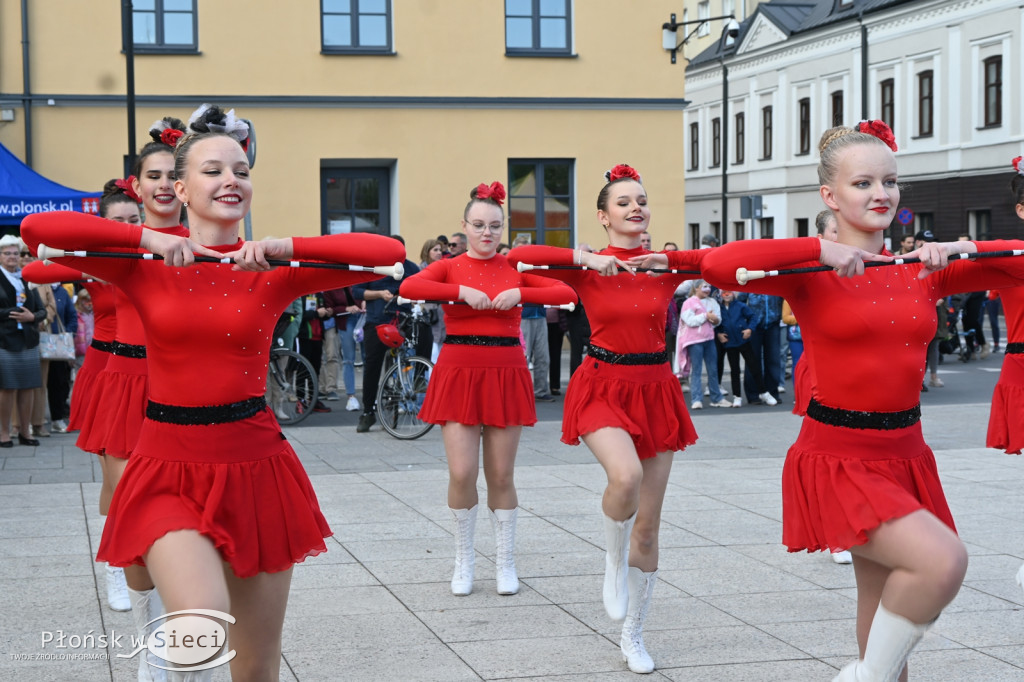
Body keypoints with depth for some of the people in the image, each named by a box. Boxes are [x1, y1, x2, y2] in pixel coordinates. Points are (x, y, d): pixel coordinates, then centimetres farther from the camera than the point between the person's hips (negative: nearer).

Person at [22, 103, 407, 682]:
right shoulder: (148, 268, 1)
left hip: (256, 466, 2)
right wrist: (149, 238, -15)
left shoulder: (273, 274, 2)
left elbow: (390, 253, -7)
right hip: (171, 473, -2)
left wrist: (286, 248, -15)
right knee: (203, 618, -30)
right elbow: (38, 230, -12)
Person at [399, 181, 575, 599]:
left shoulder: (516, 269, 9)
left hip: (505, 373, 1)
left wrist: (520, 294, -14)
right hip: (458, 371, -1)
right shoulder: (450, 267, 5)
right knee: (462, 473, -6)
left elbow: (566, 293, -3)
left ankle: (505, 561, 19)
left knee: (501, 474, 5)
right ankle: (464, 559, 13)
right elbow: (408, 287, -14)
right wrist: (461, 291, -19)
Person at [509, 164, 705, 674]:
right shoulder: (587, 269, -4)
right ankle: (613, 564, -4)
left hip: (655, 392, 3)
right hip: (604, 388, -3)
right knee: (626, 475, -35)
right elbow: (519, 257, -16)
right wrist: (586, 258, -23)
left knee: (648, 526, 6)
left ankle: (633, 636, 23)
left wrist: (670, 257, -17)